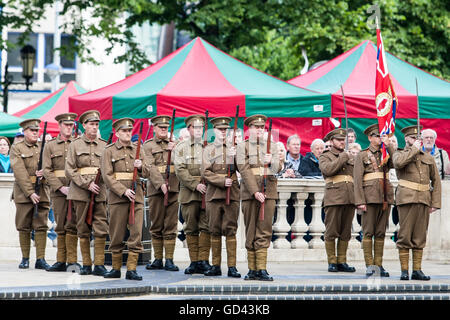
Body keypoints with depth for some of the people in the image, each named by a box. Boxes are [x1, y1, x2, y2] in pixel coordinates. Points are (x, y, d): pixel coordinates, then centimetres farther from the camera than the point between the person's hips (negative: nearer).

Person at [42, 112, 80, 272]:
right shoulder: (50, 146, 10)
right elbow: (46, 170, 2)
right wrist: (61, 187, -11)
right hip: (57, 190, 1)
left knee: (71, 225, -9)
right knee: (60, 227, 4)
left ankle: (72, 260, -7)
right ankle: (61, 262, 9)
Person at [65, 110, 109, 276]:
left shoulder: (104, 145, 10)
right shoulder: (75, 145, 5)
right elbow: (70, 170, -2)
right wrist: (87, 184, -11)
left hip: (100, 192, 1)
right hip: (80, 192, -1)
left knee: (101, 229, -7)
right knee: (83, 230, 3)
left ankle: (99, 264, -3)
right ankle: (86, 265, 10)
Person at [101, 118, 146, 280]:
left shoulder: (138, 150, 14)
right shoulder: (109, 151, 3)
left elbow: (147, 173, 14)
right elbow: (107, 176, -5)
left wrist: (140, 167, -10)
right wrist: (124, 191, -15)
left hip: (136, 196, 3)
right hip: (117, 197, -3)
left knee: (136, 234, -5)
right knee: (117, 235, 2)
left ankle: (131, 270, -4)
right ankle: (116, 268, 14)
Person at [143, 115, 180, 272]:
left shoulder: (173, 145, 17)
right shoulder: (148, 145, 5)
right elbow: (151, 167, -7)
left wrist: (174, 150, -7)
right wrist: (161, 184, -19)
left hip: (173, 189, 2)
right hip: (156, 189, -2)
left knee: (171, 226, -1)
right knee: (156, 226, 3)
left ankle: (169, 260, 0)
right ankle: (158, 260, 9)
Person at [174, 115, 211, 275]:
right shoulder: (181, 147, 7)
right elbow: (180, 170, -3)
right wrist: (195, 185, -14)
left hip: (208, 192, 1)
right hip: (189, 193, 0)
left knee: (206, 226, -6)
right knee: (191, 229, 3)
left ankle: (203, 260, -5)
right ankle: (194, 262, 8)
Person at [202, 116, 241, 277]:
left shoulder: (233, 148, 12)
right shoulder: (208, 149, 9)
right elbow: (205, 172, 0)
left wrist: (233, 156, -13)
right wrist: (222, 181, -11)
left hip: (232, 194, 0)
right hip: (214, 193, 0)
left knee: (230, 230, -3)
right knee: (215, 231, 3)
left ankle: (232, 267, -4)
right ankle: (216, 266, 8)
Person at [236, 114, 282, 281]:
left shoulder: (271, 146, 13)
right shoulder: (243, 147, 6)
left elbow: (279, 167, 1)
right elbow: (244, 170, -5)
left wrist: (271, 161, -23)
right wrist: (255, 192, -15)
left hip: (269, 192, 1)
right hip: (249, 192, -1)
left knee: (264, 231, -4)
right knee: (250, 233, 1)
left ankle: (262, 269, -7)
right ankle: (252, 269, 5)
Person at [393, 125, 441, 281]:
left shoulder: (429, 158, 18)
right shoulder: (399, 154, 9)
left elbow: (436, 181, 16)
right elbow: (398, 163, -17)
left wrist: (435, 203, 6)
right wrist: (414, 149, -7)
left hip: (424, 201, 3)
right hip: (407, 200, -3)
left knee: (420, 237, 4)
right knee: (405, 236, -5)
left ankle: (417, 270, 6)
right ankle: (404, 271, -3)